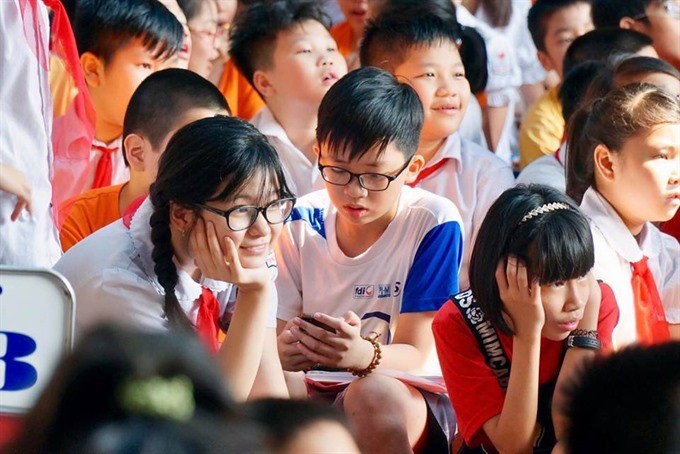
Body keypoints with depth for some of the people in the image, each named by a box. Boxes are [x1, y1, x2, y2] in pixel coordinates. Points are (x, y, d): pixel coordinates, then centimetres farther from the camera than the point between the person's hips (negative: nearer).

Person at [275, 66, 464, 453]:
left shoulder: (433, 223, -10)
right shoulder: (300, 224, 1)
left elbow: (415, 356, -13)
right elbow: (279, 332, 0)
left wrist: (362, 355, -38)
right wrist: (284, 351, -27)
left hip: (413, 396, -2)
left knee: (374, 395, -37)